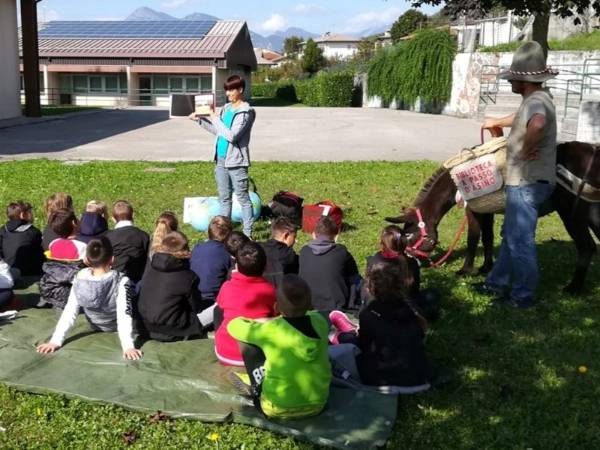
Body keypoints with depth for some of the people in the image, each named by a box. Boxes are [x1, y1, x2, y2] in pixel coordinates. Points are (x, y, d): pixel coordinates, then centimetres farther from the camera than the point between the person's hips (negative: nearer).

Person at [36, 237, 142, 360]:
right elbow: (124, 316, -38)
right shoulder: (121, 282, -34)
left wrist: (56, 340, -19)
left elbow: (69, 312, -21)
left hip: (96, 326, 4)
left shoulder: (80, 278, -22)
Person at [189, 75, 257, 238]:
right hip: (221, 159, 8)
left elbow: (232, 136, -21)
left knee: (243, 198, -2)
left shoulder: (246, 112, -12)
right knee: (224, 197, 14)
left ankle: (247, 234, 2)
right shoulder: (226, 108, 12)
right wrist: (200, 120, 13)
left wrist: (215, 119, -12)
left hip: (236, 161, -8)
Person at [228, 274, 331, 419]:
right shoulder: (319, 321, -10)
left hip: (279, 410, -4)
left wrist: (260, 324, 17)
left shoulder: (270, 331, -20)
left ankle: (257, 389, 16)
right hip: (317, 405, 5)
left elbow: (234, 325, -2)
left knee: (246, 341, 0)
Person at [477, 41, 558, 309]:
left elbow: (537, 123, -46)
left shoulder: (536, 101, -21)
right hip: (524, 180, 11)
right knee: (510, 235, 20)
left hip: (526, 183, -11)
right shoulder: (536, 99, 12)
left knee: (520, 240, -1)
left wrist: (526, 148, -30)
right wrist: (497, 122, 45)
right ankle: (497, 283, 33)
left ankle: (523, 297, 10)